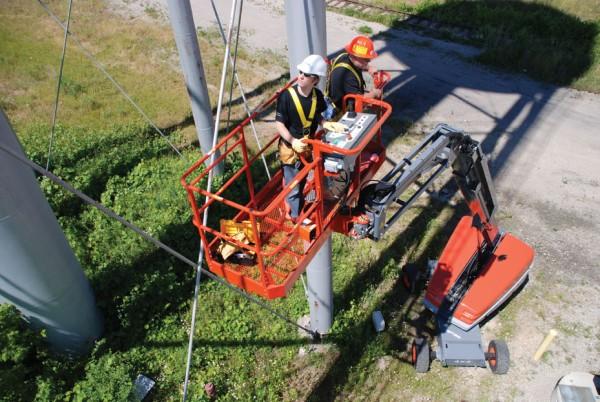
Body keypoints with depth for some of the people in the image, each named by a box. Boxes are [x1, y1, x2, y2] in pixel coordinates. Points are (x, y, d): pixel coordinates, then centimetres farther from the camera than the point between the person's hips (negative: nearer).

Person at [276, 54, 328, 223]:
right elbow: (279, 124, -19)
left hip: (308, 146, 5)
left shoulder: (317, 95, -7)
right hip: (290, 148, -5)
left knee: (301, 183, 22)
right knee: (293, 188, 5)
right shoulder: (287, 96, -21)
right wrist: (293, 141, -32)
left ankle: (291, 209, 46)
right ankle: (296, 219, 25)